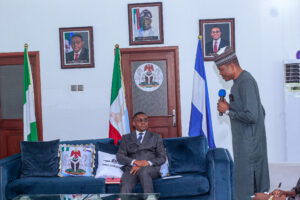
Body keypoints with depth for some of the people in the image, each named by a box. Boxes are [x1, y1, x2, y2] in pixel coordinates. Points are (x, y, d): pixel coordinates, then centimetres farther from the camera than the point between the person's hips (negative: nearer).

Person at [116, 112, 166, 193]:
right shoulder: (126, 138, 23)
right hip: (132, 168, 1)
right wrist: (134, 162, -12)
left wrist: (147, 163, -10)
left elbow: (162, 158, 10)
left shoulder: (156, 137, 22)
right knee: (125, 186, -34)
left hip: (151, 168, 0)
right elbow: (119, 156, 9)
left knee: (143, 170, -39)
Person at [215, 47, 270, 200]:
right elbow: (261, 112, 22)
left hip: (249, 146, -10)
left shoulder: (246, 82, -16)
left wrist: (228, 110, -13)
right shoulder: (241, 81, 15)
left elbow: (251, 116, -25)